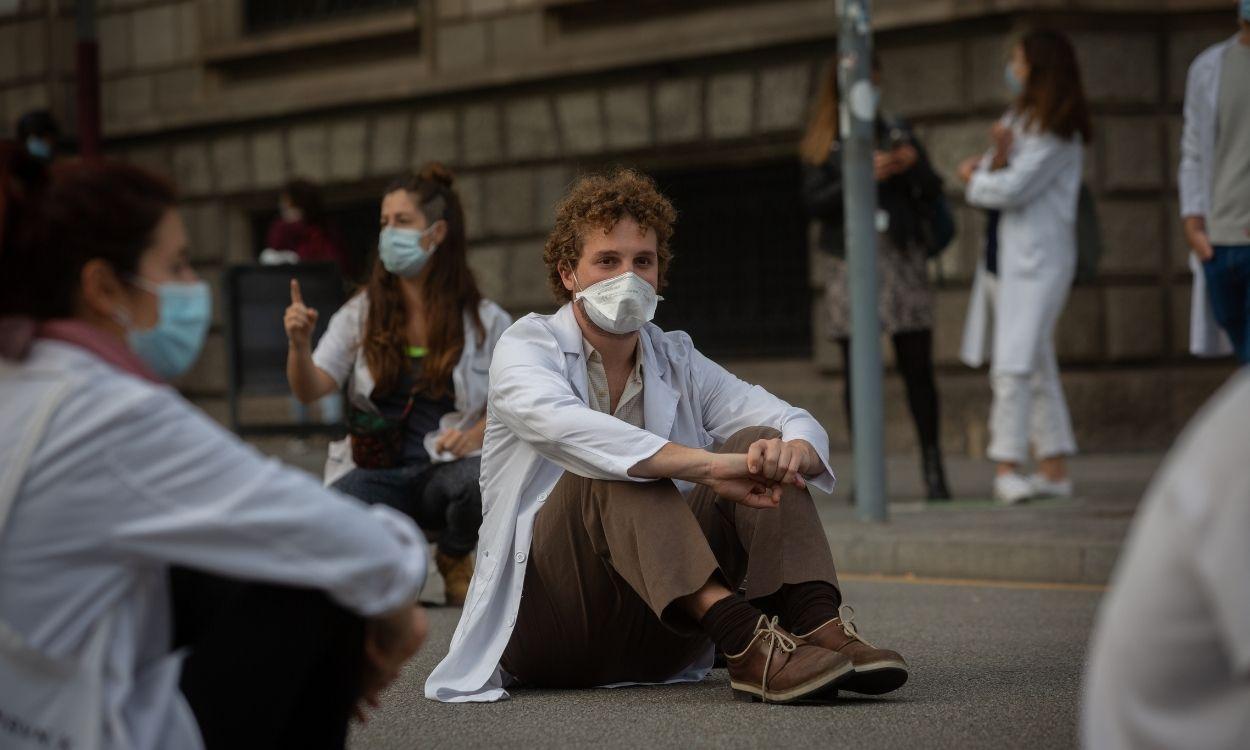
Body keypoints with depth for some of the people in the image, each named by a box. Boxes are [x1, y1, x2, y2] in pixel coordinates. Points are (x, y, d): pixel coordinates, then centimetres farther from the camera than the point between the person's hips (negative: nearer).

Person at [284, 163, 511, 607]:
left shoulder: (484, 321, 3)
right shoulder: (361, 313, 6)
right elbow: (310, 391, -2)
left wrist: (476, 435, -15)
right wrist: (298, 344, -23)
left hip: (445, 467, 0)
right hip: (375, 470, 0)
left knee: (479, 481, -37)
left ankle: (454, 558, 0)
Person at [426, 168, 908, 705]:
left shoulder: (677, 362, 12)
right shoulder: (526, 347, -3)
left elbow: (801, 426, -1)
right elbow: (565, 428, -28)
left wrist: (792, 451, -27)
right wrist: (710, 466, -38)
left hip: (654, 636, 5)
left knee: (760, 442, -10)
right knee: (613, 467, -30)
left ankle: (819, 624, -34)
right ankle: (744, 642, -48)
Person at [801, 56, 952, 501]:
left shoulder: (895, 131, 11)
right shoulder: (821, 146, 5)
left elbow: (933, 192, 10)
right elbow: (815, 204, -6)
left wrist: (914, 164, -11)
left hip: (901, 260, 2)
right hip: (850, 262, -1)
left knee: (917, 367, -2)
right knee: (858, 371, -2)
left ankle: (933, 469, 1)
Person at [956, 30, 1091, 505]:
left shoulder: (1058, 135, -11)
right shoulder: (1021, 117, 18)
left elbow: (1010, 189, -17)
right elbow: (988, 187, 14)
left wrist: (975, 177, 3)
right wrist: (996, 159, -8)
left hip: (1038, 256, -9)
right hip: (1006, 254, 9)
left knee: (1015, 363, -16)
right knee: (1035, 364, 9)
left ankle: (1008, 466, -18)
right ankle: (1054, 468, 11)